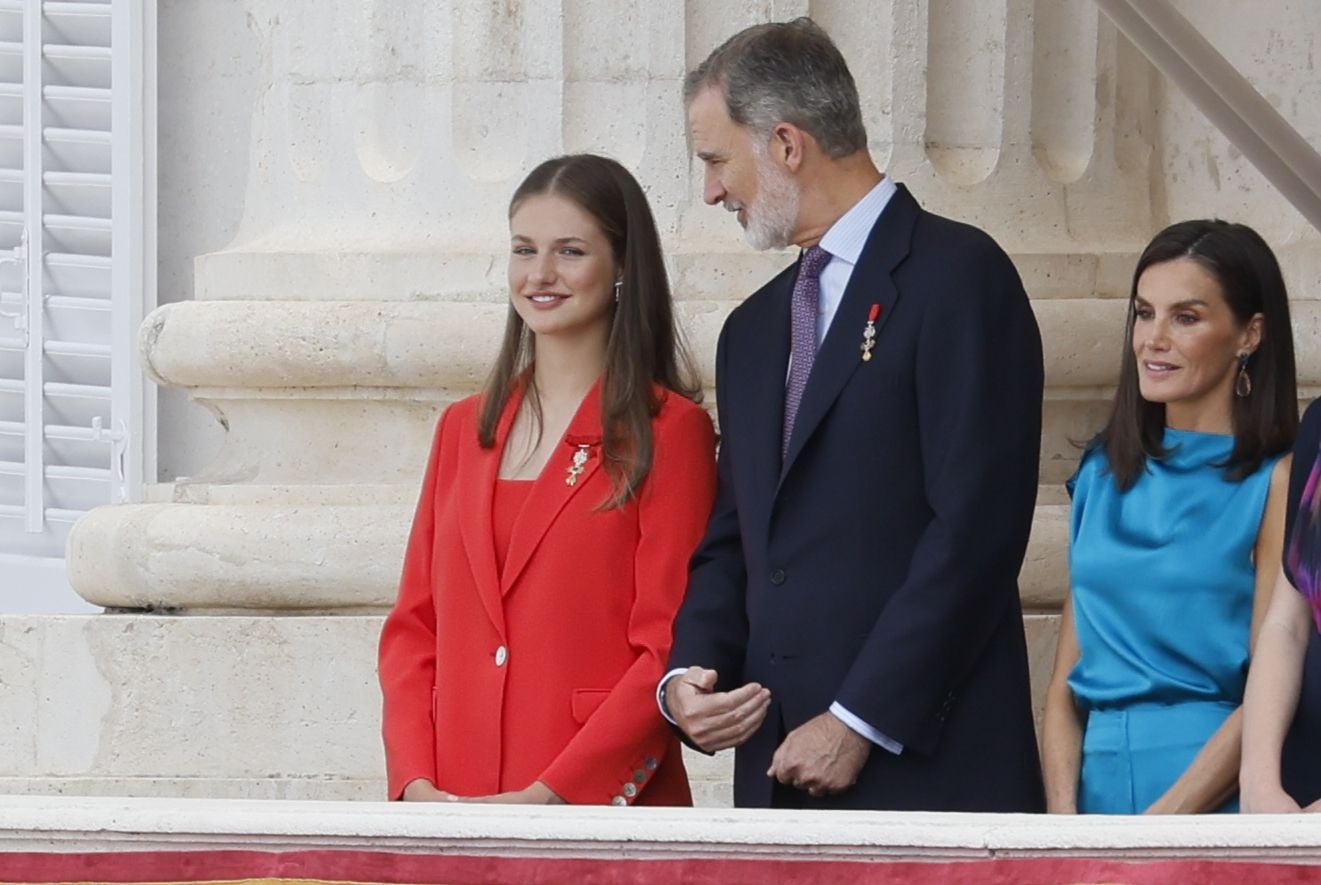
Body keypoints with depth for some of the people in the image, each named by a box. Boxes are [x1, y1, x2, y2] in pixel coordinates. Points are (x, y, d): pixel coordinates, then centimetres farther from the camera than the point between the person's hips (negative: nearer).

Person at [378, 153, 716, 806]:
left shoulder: (667, 431, -2)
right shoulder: (464, 429, 15)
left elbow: (671, 651, -8)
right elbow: (414, 626, 13)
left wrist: (551, 796, -15)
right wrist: (416, 783, -3)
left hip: (601, 803, -4)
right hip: (452, 806, 4)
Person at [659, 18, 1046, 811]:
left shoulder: (958, 276, -4)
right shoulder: (754, 330, 23)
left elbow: (975, 527, -12)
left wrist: (858, 722, -15)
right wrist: (687, 675, 3)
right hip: (780, 770, 7)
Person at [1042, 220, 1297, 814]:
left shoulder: (1277, 482, -3)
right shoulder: (1104, 474, 13)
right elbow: (1066, 682, 11)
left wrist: (1158, 830, -16)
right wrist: (1063, 820, -4)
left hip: (1216, 798, -4)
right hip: (1098, 784, 4)